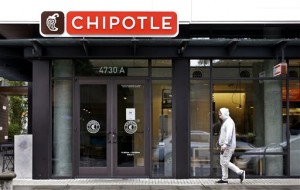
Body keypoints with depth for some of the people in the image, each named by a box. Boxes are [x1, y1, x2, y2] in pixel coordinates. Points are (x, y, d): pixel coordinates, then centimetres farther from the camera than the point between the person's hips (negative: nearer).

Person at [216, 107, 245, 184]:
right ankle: (224, 179, 11)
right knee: (222, 162, 8)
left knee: (225, 162, -11)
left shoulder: (229, 122, -13)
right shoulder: (224, 122, 19)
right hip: (224, 146, 10)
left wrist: (225, 144, -33)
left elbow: (229, 134, -25)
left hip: (228, 146, -10)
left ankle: (240, 172, -3)